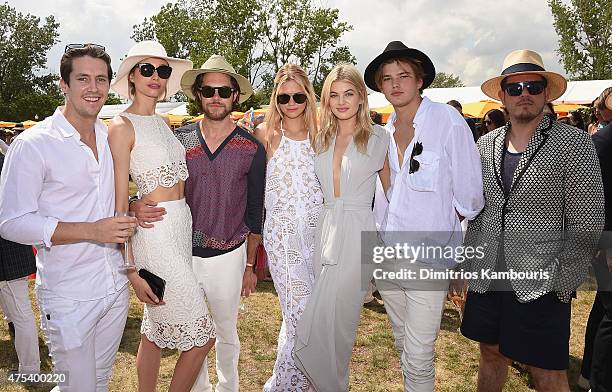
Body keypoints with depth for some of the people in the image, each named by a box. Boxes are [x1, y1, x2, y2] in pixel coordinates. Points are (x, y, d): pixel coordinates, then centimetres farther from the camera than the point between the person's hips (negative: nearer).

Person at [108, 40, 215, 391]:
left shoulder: (163, 123, 14)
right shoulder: (122, 126, -10)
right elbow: (120, 203, -13)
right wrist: (131, 271, -15)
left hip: (183, 227, 8)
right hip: (157, 233, -8)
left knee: (155, 331, 18)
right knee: (201, 336, -1)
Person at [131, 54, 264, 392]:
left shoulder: (252, 149, -4)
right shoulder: (177, 140, -2)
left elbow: (255, 211, 1)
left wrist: (250, 265, 4)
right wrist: (136, 206, -20)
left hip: (228, 256, -1)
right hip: (183, 253, 2)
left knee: (226, 332, 16)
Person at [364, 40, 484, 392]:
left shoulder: (448, 120, -9)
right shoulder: (386, 131, 9)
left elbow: (469, 194, -8)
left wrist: (438, 223, 2)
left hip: (428, 257, -6)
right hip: (386, 251, 6)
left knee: (419, 356, -2)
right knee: (403, 344, 20)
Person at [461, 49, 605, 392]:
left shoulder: (574, 143, -6)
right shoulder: (486, 145, 8)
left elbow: (587, 222, -8)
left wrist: (564, 284, -12)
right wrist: (467, 268, 10)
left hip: (540, 286, -4)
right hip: (486, 280, 4)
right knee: (491, 353, 18)